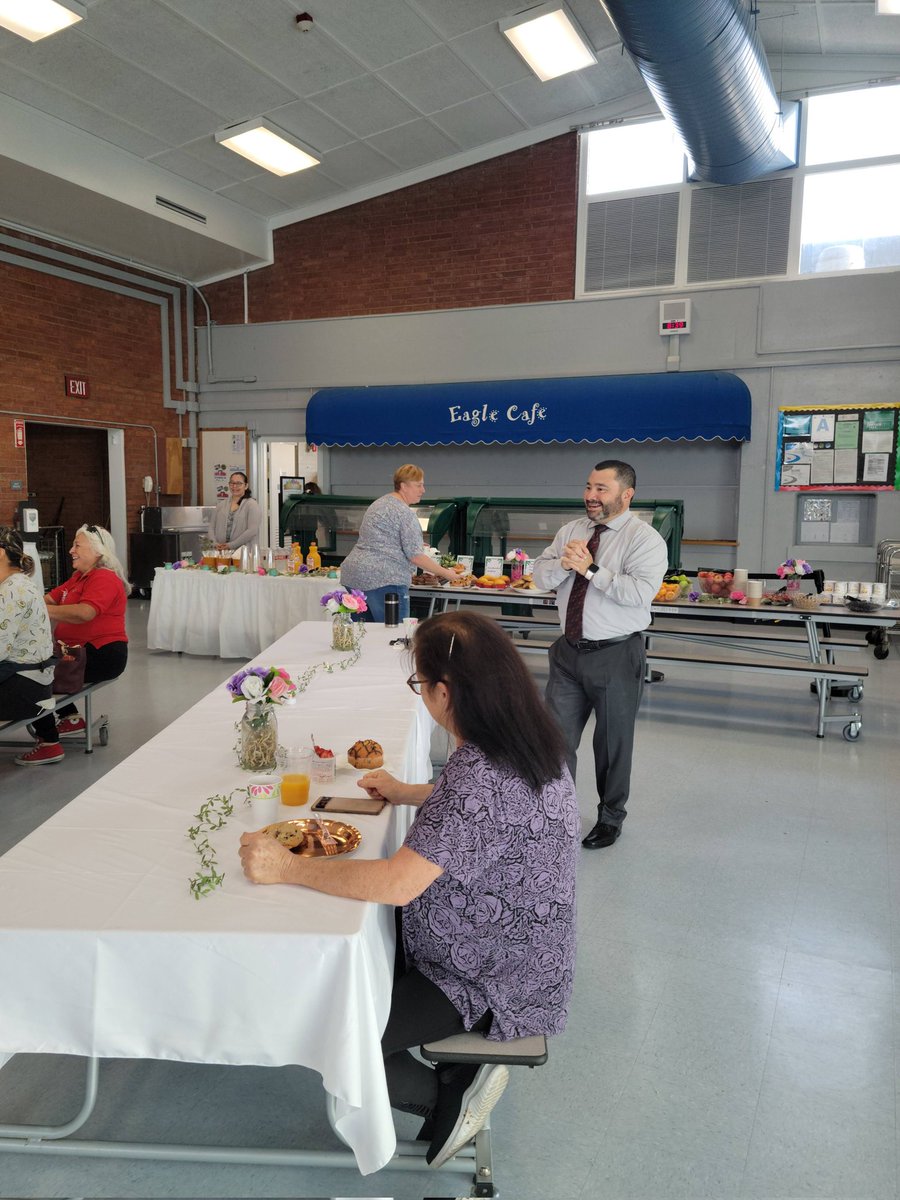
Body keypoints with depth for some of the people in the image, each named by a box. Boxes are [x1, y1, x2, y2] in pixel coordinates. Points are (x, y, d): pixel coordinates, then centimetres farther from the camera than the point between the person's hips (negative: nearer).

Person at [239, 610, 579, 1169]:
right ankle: (458, 1070, 23)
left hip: (488, 979, -9)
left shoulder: (482, 776, -35)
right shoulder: (527, 737, -6)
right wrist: (408, 793, 19)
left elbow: (397, 884, -35)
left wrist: (287, 867, -26)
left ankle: (451, 1101, 11)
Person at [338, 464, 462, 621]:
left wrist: (417, 546, 29)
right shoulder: (405, 513, -10)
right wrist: (445, 573, -4)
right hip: (384, 579, -9)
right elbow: (415, 556, -13)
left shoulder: (380, 503, 19)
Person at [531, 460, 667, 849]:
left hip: (616, 656, -5)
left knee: (613, 741, 11)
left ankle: (610, 817, 32)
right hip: (569, 650, 5)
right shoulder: (571, 530, 8)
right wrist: (564, 562, -16)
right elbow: (540, 575, 3)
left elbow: (641, 591, -25)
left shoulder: (645, 539, -11)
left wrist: (591, 569, -25)